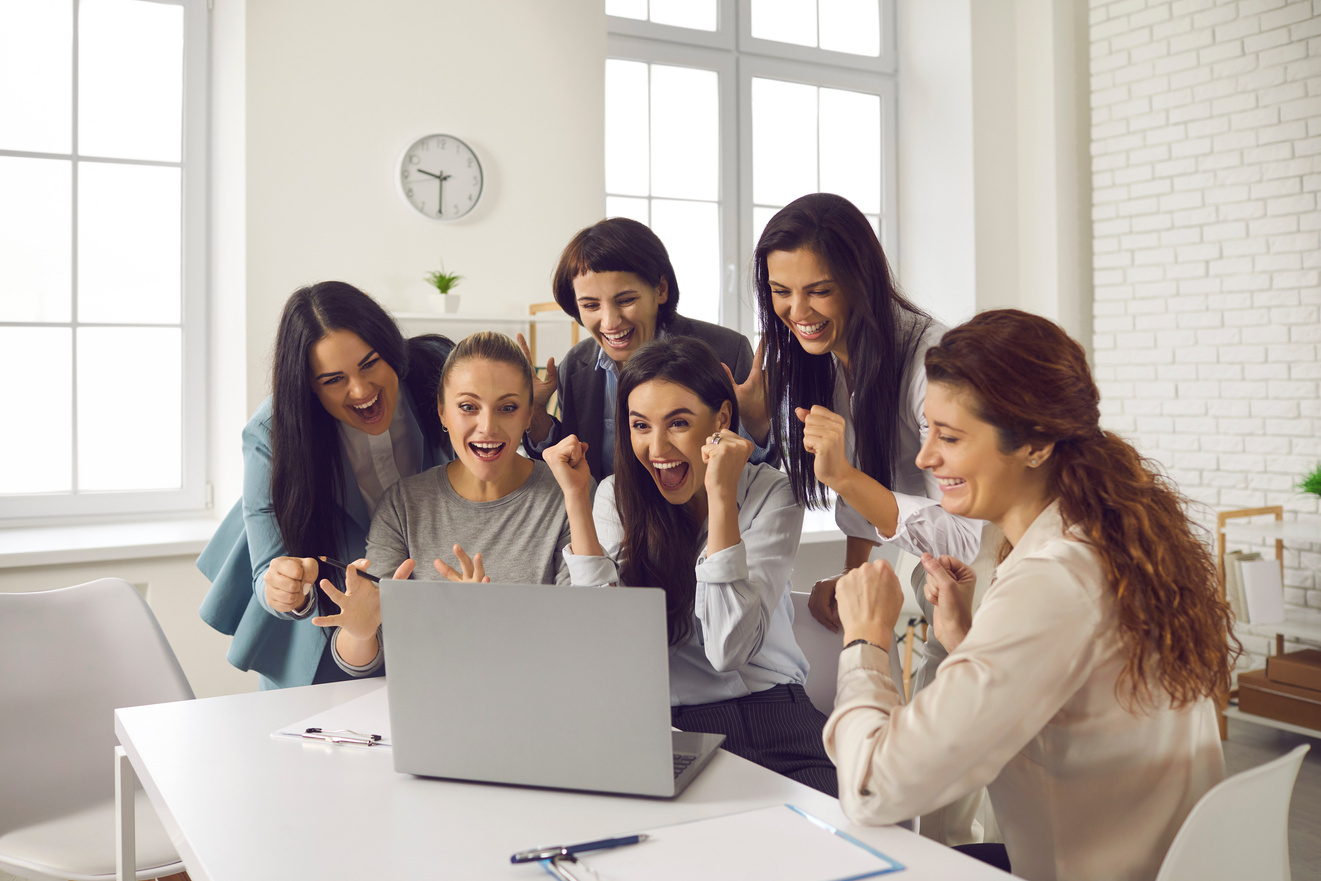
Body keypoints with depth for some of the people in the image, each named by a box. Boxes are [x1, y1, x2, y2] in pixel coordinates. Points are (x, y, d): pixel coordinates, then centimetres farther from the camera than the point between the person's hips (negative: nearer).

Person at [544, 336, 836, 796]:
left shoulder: (769, 493, -5)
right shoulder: (618, 496, 2)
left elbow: (728, 651, -17)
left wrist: (721, 495, -21)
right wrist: (576, 497, -11)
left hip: (765, 716, -1)